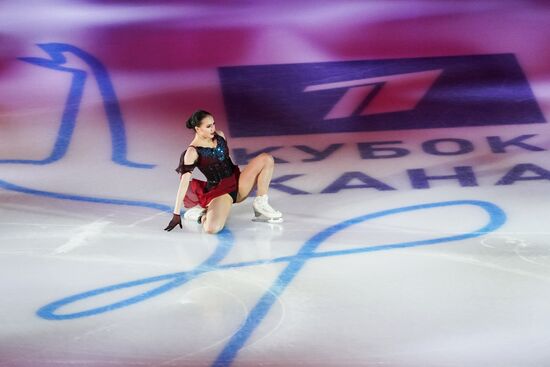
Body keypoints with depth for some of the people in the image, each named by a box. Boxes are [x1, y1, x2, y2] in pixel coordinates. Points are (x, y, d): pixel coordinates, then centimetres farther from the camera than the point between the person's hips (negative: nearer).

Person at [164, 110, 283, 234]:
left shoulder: (220, 136, 4)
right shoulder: (192, 152, -15)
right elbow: (184, 182, -20)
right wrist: (176, 214, -23)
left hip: (237, 182, 7)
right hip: (219, 191, -7)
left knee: (266, 159, -10)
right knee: (211, 228, -35)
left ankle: (261, 206, -4)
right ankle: (202, 213, 2)